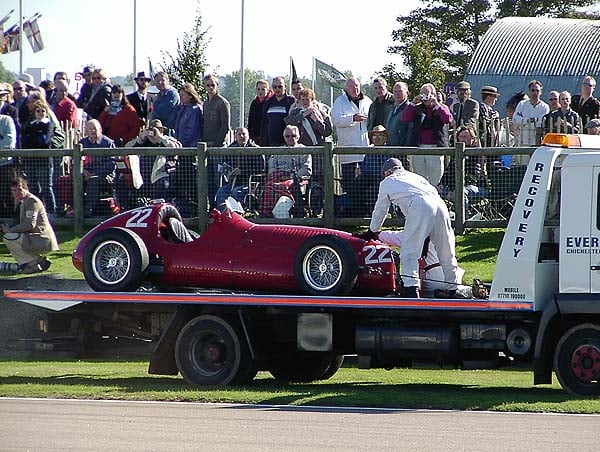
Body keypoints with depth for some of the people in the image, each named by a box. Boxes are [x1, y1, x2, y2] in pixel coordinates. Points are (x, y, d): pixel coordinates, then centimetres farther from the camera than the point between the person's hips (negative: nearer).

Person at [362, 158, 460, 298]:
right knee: (446, 252, 13)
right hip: (439, 205, 5)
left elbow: (380, 210, 32)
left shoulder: (387, 183, 25)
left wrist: (372, 231, 49)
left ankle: (411, 290, -20)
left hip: (418, 208, -5)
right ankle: (454, 289, 21)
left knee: (409, 253, -4)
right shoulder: (414, 176, 37)